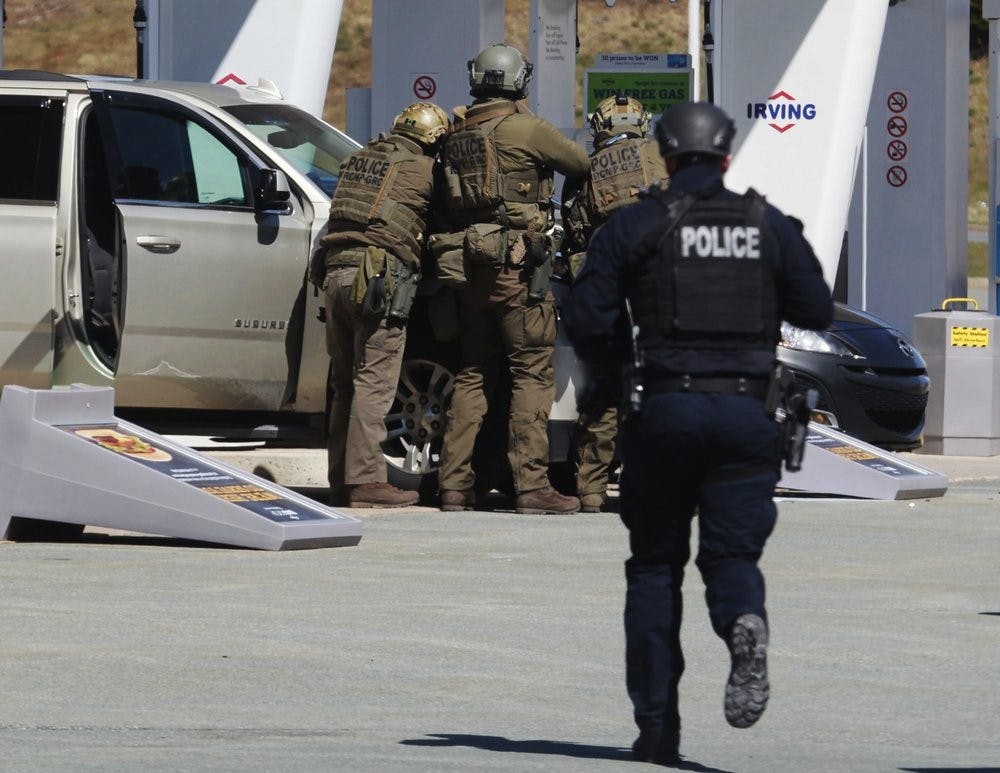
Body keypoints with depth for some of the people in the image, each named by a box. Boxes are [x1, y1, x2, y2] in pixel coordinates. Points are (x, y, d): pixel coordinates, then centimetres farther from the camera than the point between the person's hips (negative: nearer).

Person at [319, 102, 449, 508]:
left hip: (336, 274, 7)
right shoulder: (422, 169, 1)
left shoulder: (358, 159, 21)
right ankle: (365, 480, -11)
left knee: (345, 385, 11)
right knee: (373, 383, -7)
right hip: (380, 274, -7)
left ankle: (341, 481, 11)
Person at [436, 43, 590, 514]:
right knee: (533, 373, -4)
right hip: (517, 262, -6)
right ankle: (531, 485, -9)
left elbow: (445, 204, 16)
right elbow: (581, 166, 3)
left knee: (472, 374, 12)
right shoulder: (526, 129, -7)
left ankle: (454, 484, 9)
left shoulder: (457, 135, 13)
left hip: (470, 263, 6)